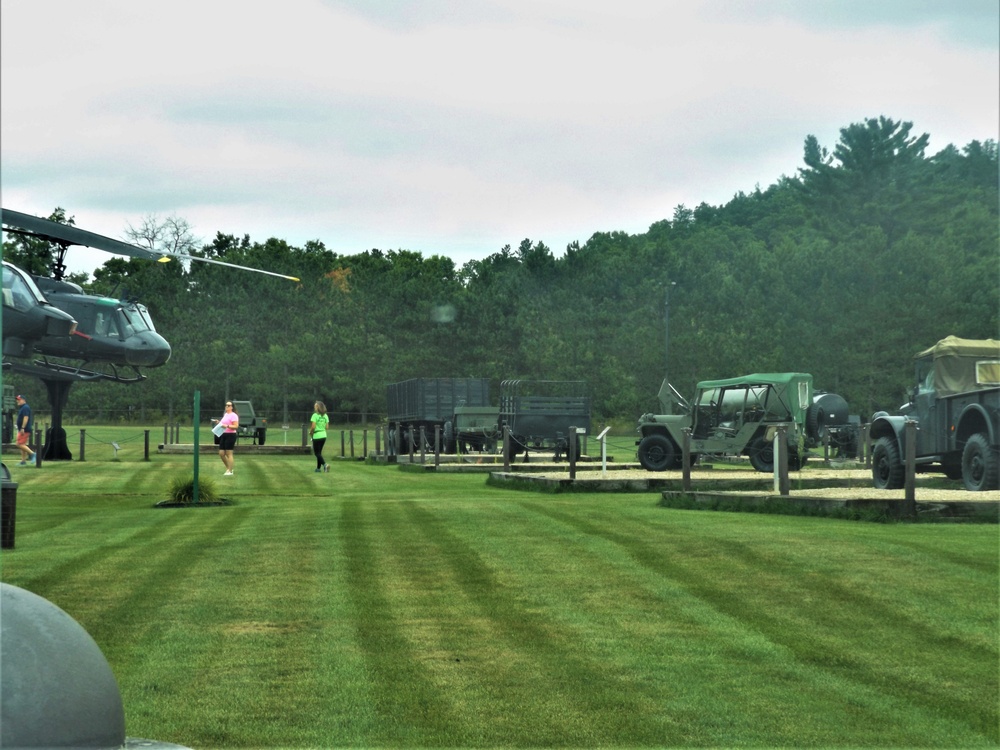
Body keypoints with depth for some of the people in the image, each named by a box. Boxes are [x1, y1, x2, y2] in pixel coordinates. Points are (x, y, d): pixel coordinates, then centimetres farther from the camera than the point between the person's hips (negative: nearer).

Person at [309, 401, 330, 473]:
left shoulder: (315, 415, -15)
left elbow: (313, 427, -20)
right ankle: (318, 468, 18)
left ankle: (325, 464, -18)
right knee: (319, 452, 16)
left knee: (317, 453, 0)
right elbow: (326, 427, 5)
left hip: (317, 436, -7)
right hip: (324, 435, 7)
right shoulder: (325, 416, 5)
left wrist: (310, 432, -3)